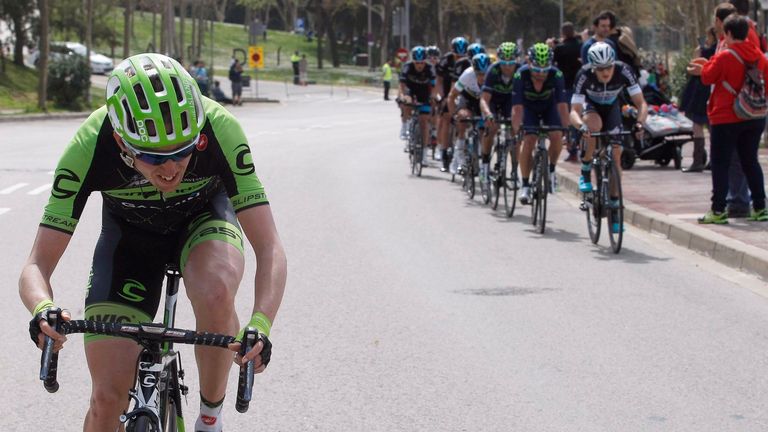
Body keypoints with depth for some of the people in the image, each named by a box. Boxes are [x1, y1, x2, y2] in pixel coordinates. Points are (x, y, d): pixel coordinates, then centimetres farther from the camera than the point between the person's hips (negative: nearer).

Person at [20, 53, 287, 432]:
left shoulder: (220, 128, -36)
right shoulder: (89, 147, -34)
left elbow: (270, 250, -34)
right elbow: (36, 266, -30)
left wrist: (260, 325, -52)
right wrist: (42, 309, -53)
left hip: (203, 218, -1)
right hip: (129, 233, 1)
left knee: (216, 294, -36)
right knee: (108, 397, -9)